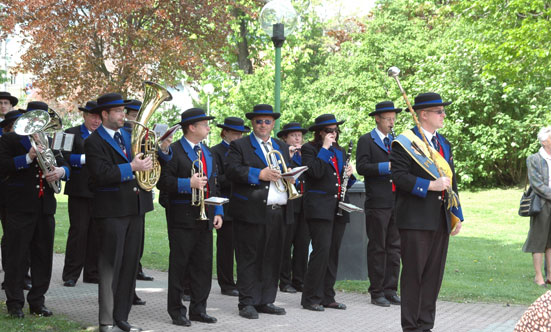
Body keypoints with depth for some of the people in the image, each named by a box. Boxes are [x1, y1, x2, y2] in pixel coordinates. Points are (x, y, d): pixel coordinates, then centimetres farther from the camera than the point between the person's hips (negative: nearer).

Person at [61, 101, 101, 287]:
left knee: (96, 233, 6)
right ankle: (71, 275, -1)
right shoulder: (72, 133, 3)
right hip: (80, 191, -4)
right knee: (78, 231, -6)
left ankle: (92, 273, 13)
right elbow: (65, 158, -9)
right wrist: (86, 158, -19)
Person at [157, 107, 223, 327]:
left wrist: (218, 212, 12)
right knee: (179, 265, 0)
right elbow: (164, 182, -15)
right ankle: (176, 312, 8)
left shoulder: (207, 152, 16)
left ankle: (198, 309, 18)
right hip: (183, 217, -7)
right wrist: (189, 184, -23)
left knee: (204, 265, 9)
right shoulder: (173, 151, -8)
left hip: (205, 217, 7)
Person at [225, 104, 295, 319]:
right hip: (252, 212, -5)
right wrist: (259, 174, -18)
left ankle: (266, 301, 16)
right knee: (249, 259, -3)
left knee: (273, 259, 8)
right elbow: (231, 170, -11)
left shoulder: (282, 147, 22)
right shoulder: (239, 146, 3)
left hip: (279, 213, 6)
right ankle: (247, 303, 2)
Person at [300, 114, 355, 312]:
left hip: (338, 207, 7)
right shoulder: (310, 149, -1)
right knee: (322, 250, -13)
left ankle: (327, 297, 13)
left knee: (333, 252, 7)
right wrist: (324, 148, -12)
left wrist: (349, 175, 1)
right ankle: (311, 298, -5)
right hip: (320, 208, -7)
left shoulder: (340, 152, 18)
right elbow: (316, 172, -18)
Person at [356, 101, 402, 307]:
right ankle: (376, 292, 6)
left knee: (394, 247, 7)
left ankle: (390, 290, 14)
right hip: (378, 203, -6)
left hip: (397, 202, 6)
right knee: (377, 248, 0)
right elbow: (361, 167, -13)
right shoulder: (366, 141, -1)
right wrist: (387, 166, -21)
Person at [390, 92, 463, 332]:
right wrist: (430, 185, -20)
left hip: (441, 221, 7)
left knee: (434, 274, 9)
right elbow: (400, 177, -15)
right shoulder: (405, 142, -6)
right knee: (413, 273, -2)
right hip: (415, 220, -7)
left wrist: (457, 215, 17)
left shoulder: (444, 144, 17)